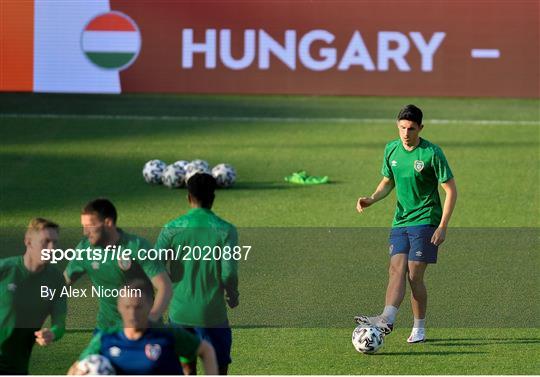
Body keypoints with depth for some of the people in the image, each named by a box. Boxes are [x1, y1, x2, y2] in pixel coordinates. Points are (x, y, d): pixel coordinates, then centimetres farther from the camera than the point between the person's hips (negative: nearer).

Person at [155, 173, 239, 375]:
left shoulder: (172, 228, -4)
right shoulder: (225, 230, -7)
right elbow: (229, 273, -14)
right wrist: (232, 295, 7)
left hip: (180, 311, 2)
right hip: (212, 313, -2)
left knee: (187, 369, 15)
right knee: (218, 371, 6)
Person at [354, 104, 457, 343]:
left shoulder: (432, 153, -11)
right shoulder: (391, 149, 5)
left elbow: (451, 190, -8)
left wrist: (443, 227, -13)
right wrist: (372, 199, -1)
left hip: (425, 221, -5)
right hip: (400, 221, 5)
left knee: (414, 276, -9)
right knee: (396, 270, -11)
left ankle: (419, 329, 2)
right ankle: (387, 319, -26)